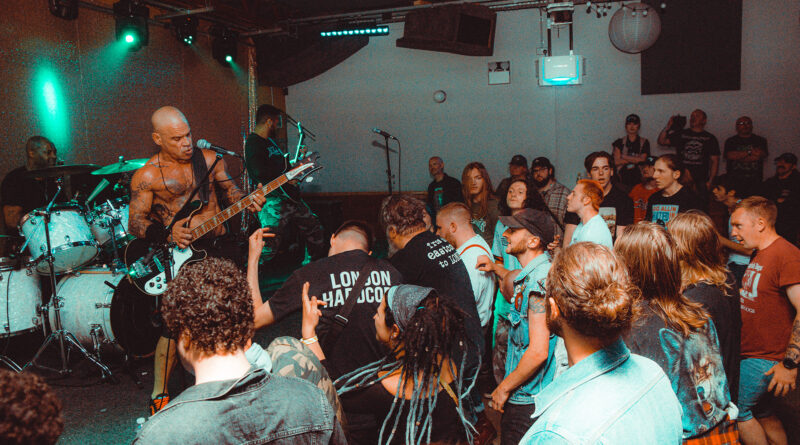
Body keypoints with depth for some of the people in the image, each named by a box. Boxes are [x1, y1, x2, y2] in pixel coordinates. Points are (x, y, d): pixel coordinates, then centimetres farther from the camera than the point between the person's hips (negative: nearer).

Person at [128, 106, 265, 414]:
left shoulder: (209, 159, 9)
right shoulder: (146, 176, -1)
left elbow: (230, 191, 18)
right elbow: (135, 224, 1)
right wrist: (169, 233, -16)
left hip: (218, 245, 4)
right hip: (179, 253, -4)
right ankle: (159, 396, 2)